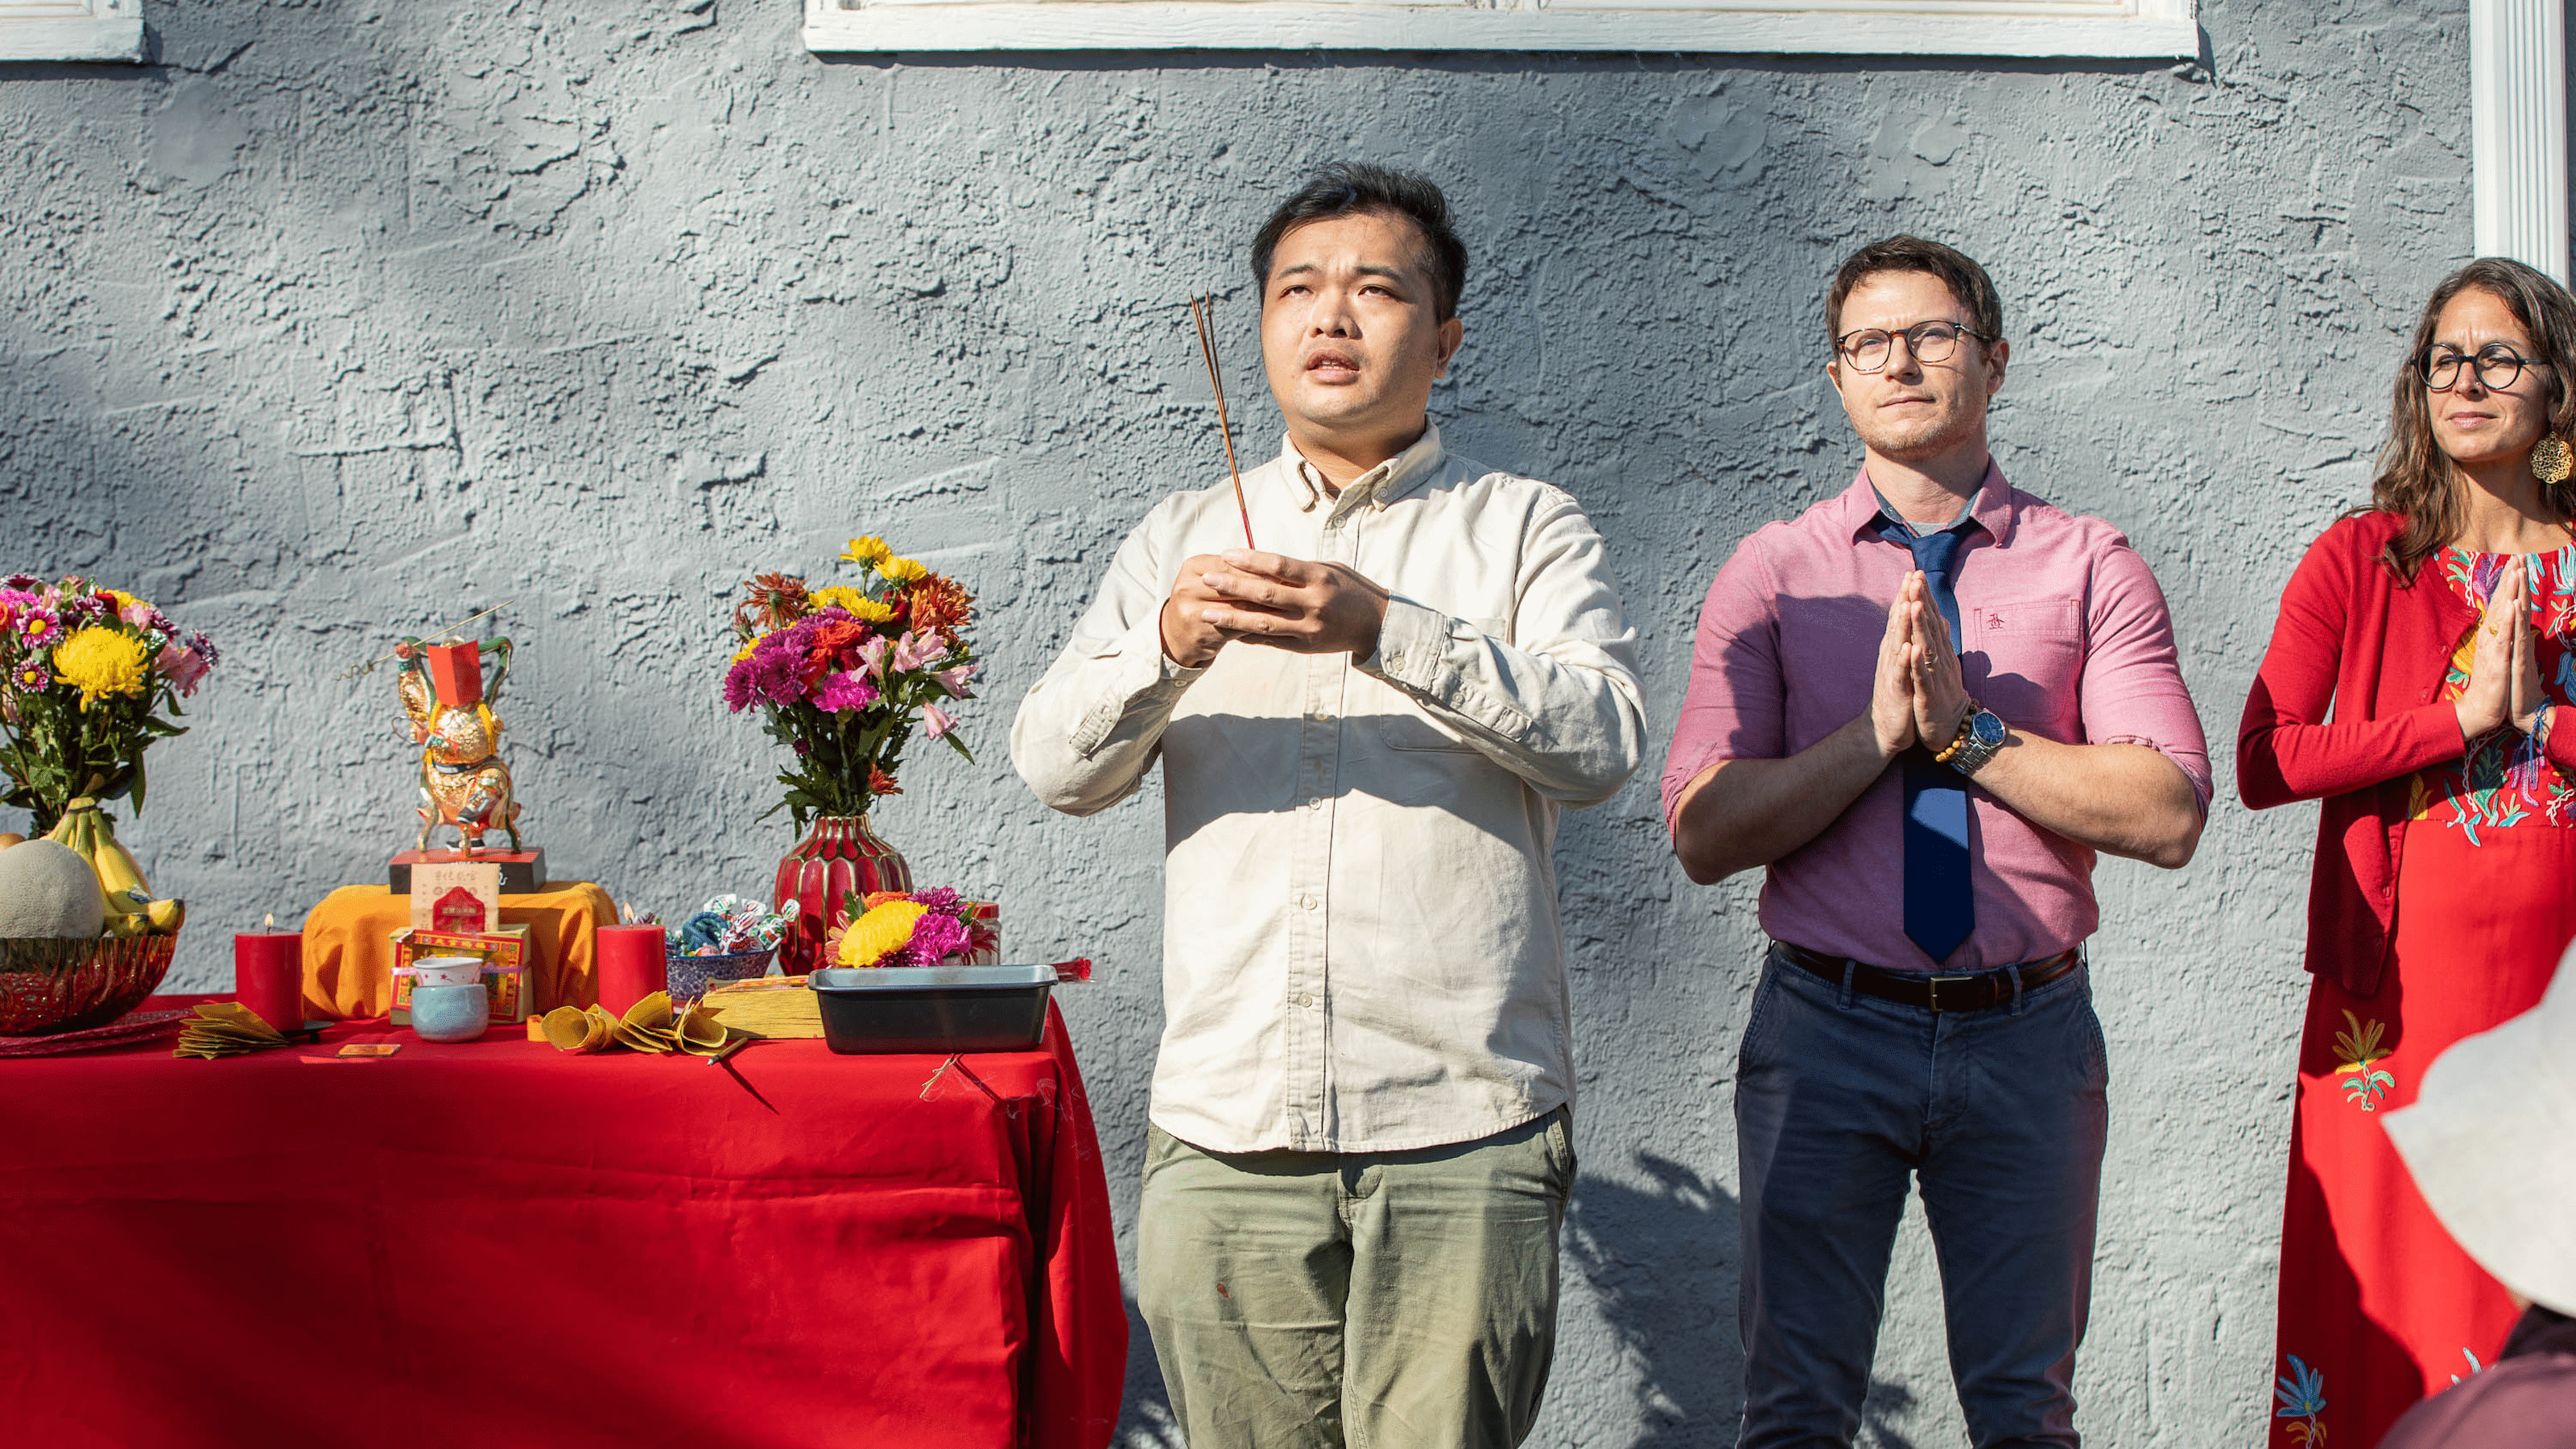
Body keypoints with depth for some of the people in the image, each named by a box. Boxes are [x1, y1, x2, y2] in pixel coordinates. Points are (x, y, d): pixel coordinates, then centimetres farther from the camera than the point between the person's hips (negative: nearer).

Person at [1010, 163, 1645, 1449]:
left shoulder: (1525, 530, 8)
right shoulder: (1181, 540, 17)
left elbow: (1602, 739, -8)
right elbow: (1054, 766, 7)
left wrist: (1383, 628, -20)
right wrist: (1170, 646, -14)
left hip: (1461, 1133, -2)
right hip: (1225, 1131, 2)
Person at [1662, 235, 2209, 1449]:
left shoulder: (2092, 569, 3)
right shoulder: (1772, 573, 3)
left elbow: (2168, 815, -8)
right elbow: (1705, 832, -5)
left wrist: (1967, 732, -14)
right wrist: (1880, 729, -15)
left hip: (2026, 1036, 0)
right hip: (1826, 1027, 0)